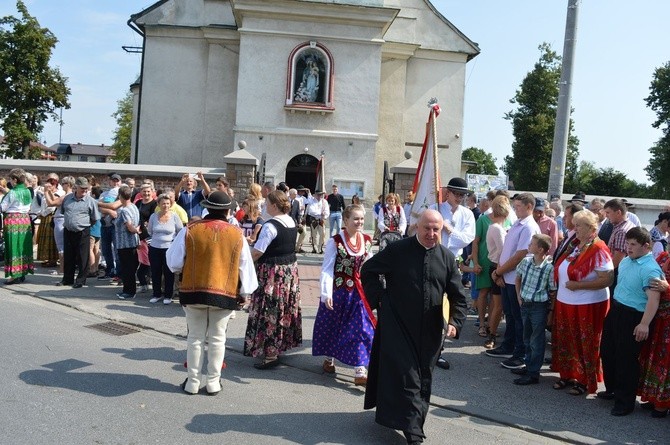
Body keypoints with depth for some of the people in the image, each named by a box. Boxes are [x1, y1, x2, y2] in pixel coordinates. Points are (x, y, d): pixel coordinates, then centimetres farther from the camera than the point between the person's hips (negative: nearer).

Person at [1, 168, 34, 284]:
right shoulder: (27, 191, 7)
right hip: (25, 219, 7)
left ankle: (15, 275, -1)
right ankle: (23, 273, 17)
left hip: (13, 220, -7)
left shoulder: (12, 193, -13)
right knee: (23, 246, 11)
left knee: (13, 246, -2)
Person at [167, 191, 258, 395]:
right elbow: (245, 267, 3)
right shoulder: (237, 234, -2)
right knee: (217, 339, 12)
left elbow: (174, 263, 0)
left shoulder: (190, 230, -6)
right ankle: (213, 382, 19)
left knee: (195, 338, 12)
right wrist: (244, 292, 15)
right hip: (225, 294, 0)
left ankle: (193, 382, 21)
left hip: (193, 292, 0)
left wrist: (182, 270, 22)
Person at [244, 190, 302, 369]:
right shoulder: (291, 222, 7)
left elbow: (257, 252, -20)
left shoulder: (270, 226, -19)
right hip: (290, 269, 9)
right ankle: (282, 344, 31)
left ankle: (271, 355, 3)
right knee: (285, 309, 18)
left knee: (270, 313, -1)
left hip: (272, 273, -9)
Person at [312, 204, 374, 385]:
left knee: (362, 329, -2)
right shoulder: (335, 241, -14)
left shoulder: (367, 240, 0)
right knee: (332, 326, 14)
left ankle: (360, 371, 3)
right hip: (338, 290, -3)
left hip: (359, 291, 3)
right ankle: (329, 359, 38)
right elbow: (327, 269, -15)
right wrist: (326, 293, -22)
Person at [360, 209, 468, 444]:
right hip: (398, 326, -4)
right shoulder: (397, 250, -9)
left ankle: (414, 421, 35)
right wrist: (379, 298, -6)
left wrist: (455, 321, -12)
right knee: (405, 377, -5)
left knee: (423, 378, 16)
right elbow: (368, 270, 1)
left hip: (430, 330, 4)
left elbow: (458, 296, 2)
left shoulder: (447, 257, 0)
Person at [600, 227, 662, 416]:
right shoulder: (626, 260, 6)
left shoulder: (650, 269, -21)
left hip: (632, 317, -9)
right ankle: (612, 389, 39)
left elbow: (653, 298, -29)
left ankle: (625, 401, 18)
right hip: (615, 310, 9)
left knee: (626, 359, 2)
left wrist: (644, 324, -34)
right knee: (607, 352, 20)